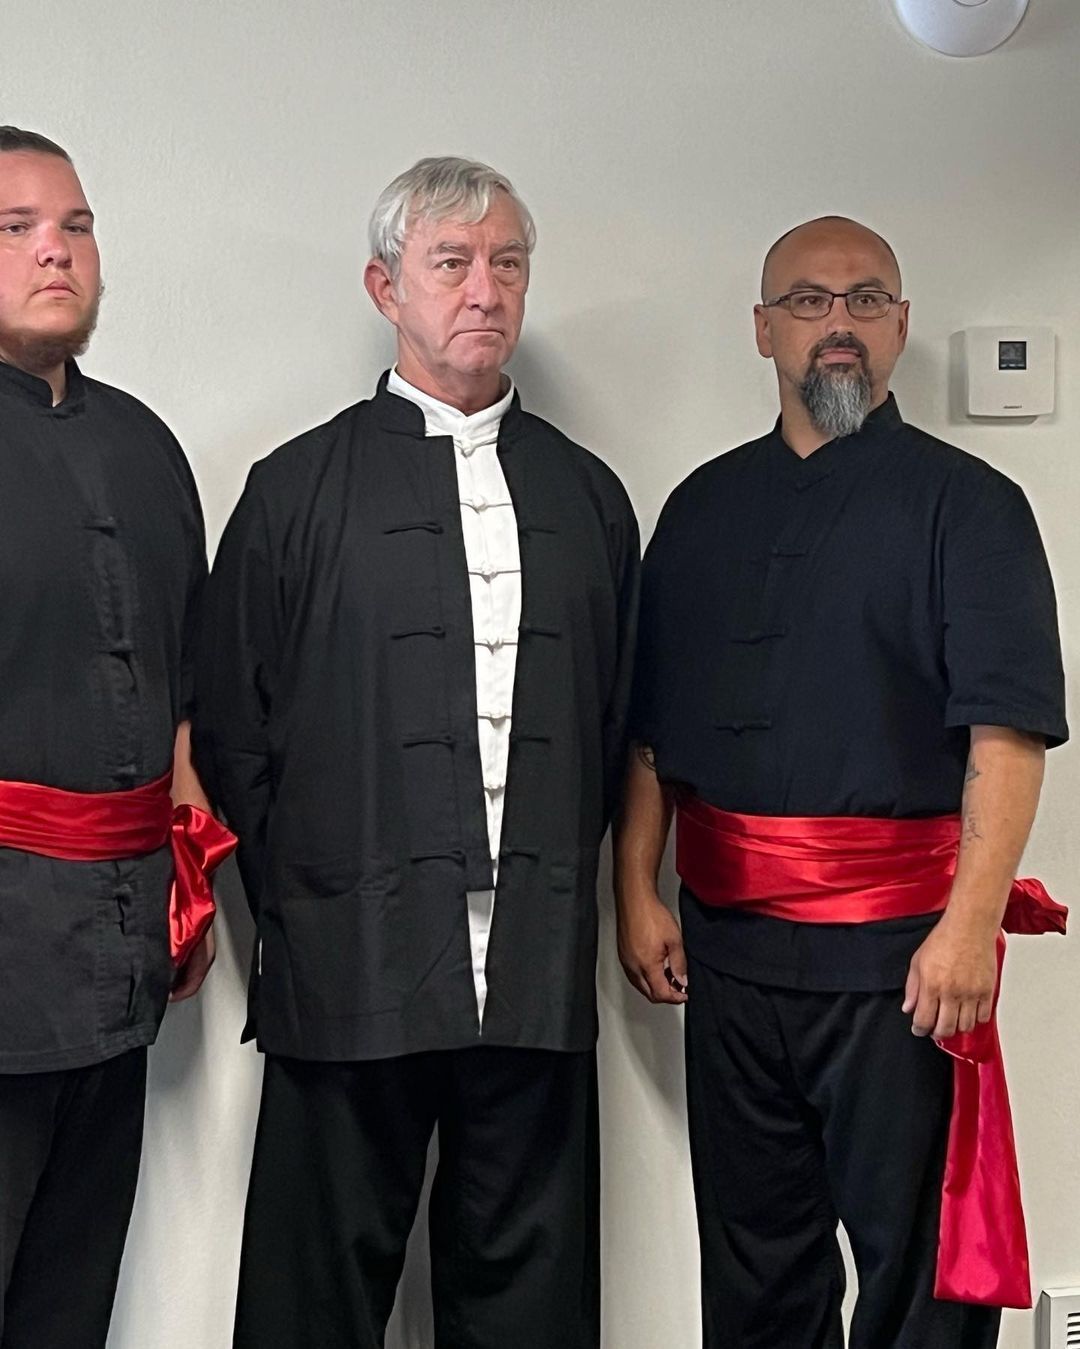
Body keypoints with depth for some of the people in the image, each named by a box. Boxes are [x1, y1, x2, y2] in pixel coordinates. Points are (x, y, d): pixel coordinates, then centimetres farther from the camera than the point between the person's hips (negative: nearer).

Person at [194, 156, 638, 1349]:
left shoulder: (587, 494, 14)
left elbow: (617, 718, 14)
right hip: (350, 969, -2)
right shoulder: (298, 488, 5)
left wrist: (570, 888, 7)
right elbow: (229, 727, 4)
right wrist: (294, 905, 0)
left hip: (541, 970, 3)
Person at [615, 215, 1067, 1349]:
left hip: (897, 951, -4)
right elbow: (648, 726, 13)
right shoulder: (706, 508, 12)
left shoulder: (964, 502, -2)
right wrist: (636, 894, 6)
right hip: (725, 941, 5)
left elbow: (1008, 728, -11)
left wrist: (971, 919, -20)